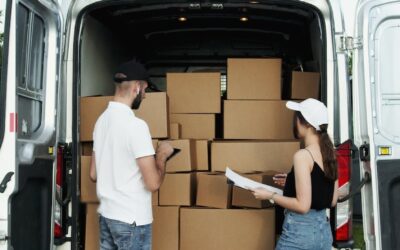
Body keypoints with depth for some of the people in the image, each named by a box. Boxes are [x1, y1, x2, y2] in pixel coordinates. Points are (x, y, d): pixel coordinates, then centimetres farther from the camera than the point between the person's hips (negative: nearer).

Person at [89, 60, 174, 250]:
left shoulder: (102, 120, 6)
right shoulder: (136, 125, -20)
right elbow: (153, 183, -20)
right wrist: (162, 155, -4)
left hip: (106, 214, 8)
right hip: (131, 219, -8)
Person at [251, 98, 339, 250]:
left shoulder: (303, 156, -18)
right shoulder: (329, 153, 5)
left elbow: (302, 206, -20)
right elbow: (332, 201, 12)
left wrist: (270, 196, -8)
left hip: (300, 232, -8)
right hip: (324, 230, 8)